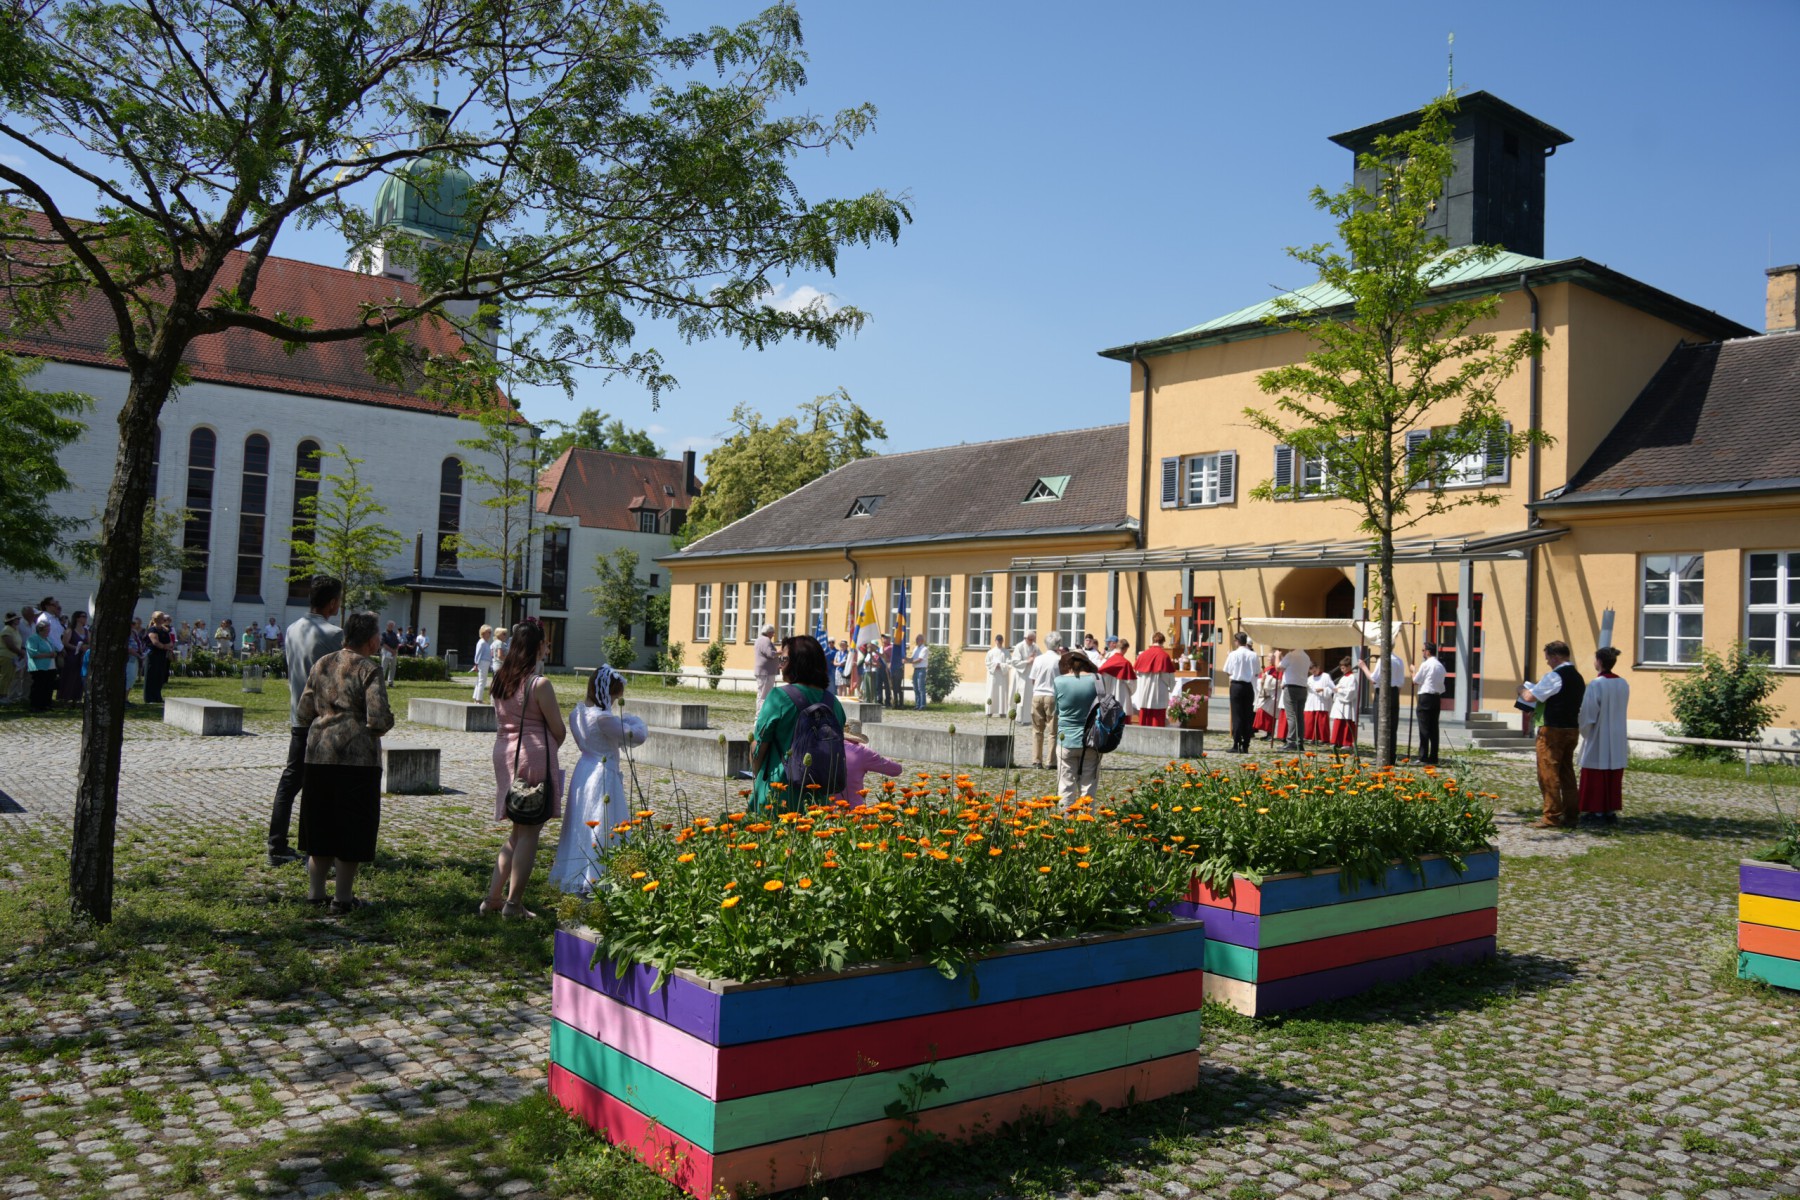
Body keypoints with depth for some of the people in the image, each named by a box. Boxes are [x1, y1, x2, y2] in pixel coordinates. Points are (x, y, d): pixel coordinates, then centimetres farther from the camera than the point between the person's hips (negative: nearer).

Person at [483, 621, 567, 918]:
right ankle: (513, 902, 5)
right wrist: (549, 749, 12)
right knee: (529, 832, 2)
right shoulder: (539, 684, -14)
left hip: (503, 752, 7)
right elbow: (559, 731, -8)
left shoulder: (500, 679, 7)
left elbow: (500, 720, 14)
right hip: (534, 756, -7)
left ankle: (493, 897, 18)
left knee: (518, 831, 18)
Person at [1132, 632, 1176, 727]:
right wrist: (1171, 687, 10)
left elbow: (1136, 672, 8)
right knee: (1157, 722, -1)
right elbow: (1169, 676, -9)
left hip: (1144, 695, 4)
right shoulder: (1164, 656, -10)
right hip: (1159, 696, -4)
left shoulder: (1143, 655, 2)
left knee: (1145, 722, 9)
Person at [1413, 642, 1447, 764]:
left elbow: (1415, 681, -3)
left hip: (1425, 697, -7)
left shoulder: (1426, 664, -10)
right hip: (1437, 698, 7)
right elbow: (1441, 683, 16)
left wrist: (1413, 671, 11)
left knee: (1424, 728, -6)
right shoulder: (1440, 666, 14)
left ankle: (1423, 757, -8)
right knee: (1434, 728, 8)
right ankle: (1433, 757, 10)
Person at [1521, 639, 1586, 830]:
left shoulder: (1554, 676, -15)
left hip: (1553, 730, -9)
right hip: (1572, 729, 9)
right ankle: (1570, 814, 18)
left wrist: (1522, 689, 2)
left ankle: (1552, 816, -3)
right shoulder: (1578, 677, 13)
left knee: (1548, 773, -4)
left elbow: (1530, 697, -20)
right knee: (1567, 772, 14)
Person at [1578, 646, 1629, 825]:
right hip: (1617, 740, 6)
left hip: (1598, 740, -5)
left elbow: (1588, 714, -16)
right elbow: (1621, 710, 11)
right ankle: (1611, 810, 15)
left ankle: (1596, 810, 8)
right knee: (1614, 777, 12)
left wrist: (1584, 731, 0)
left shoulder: (1595, 685, -19)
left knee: (1596, 777, 5)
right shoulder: (1623, 685, 1)